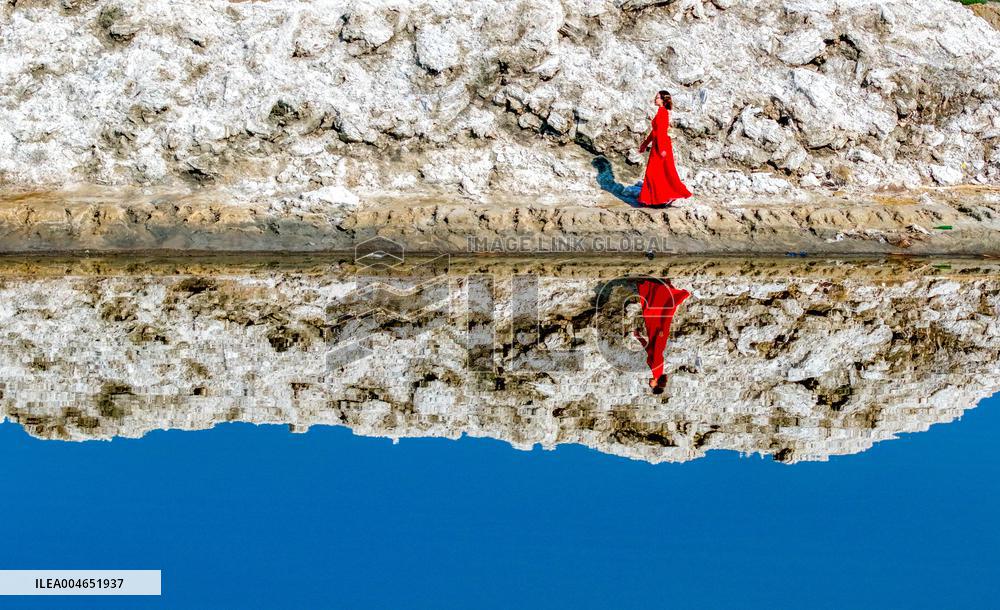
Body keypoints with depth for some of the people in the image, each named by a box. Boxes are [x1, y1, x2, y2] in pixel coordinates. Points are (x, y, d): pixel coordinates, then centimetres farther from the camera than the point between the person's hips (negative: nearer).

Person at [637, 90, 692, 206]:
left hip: (661, 144, -10)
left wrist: (661, 149, -25)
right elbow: (654, 131, 21)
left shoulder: (662, 112, -15)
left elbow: (661, 131, -21)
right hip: (658, 144, 10)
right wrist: (645, 144, 25)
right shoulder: (662, 112, 15)